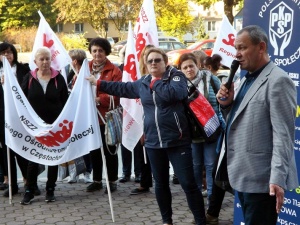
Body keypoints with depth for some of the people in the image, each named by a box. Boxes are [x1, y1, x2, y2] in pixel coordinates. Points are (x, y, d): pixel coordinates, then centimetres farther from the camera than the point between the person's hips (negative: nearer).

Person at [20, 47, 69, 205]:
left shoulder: (58, 78, -1)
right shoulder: (29, 78, 1)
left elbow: (65, 102, 1)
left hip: (55, 125, 0)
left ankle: (50, 190, 18)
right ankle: (29, 191, 11)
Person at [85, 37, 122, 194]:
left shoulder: (114, 71, -7)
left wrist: (99, 99, -26)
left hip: (107, 117, -4)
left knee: (109, 150, 7)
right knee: (94, 150, 15)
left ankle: (112, 181, 20)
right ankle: (97, 180, 28)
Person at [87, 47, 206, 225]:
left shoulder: (176, 76, -5)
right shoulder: (143, 82, 12)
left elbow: (174, 93, -26)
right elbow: (122, 88, 27)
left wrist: (155, 82, -12)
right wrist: (98, 83, 30)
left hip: (177, 141, -6)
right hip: (153, 142, 6)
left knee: (189, 183, -5)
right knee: (161, 184, 15)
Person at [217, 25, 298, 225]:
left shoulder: (278, 81, -14)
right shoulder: (247, 79, 15)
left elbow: (283, 135, -19)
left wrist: (278, 179, -24)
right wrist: (227, 104, 0)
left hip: (262, 178, -9)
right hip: (245, 175, 9)